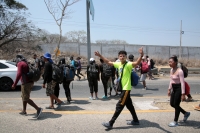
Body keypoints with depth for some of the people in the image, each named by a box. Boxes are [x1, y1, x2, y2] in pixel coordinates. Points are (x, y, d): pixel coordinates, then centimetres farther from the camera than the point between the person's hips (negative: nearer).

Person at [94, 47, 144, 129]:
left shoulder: (128, 64, -15)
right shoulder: (118, 64, 7)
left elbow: (137, 63, -33)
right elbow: (108, 62, 16)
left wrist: (141, 55, -51)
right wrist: (100, 56, 14)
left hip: (126, 88, -8)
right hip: (123, 88, 8)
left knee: (119, 106, -4)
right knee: (129, 105, 17)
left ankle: (110, 123, 1)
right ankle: (135, 120, 31)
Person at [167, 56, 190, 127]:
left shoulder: (179, 71, -21)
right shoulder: (171, 70, 4)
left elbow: (182, 83, -21)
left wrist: (183, 94, -21)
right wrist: (169, 89, 15)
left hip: (179, 88, -9)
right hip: (174, 88, 9)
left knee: (176, 105, 1)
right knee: (172, 104, 13)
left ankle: (175, 122, 17)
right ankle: (186, 113, 34)